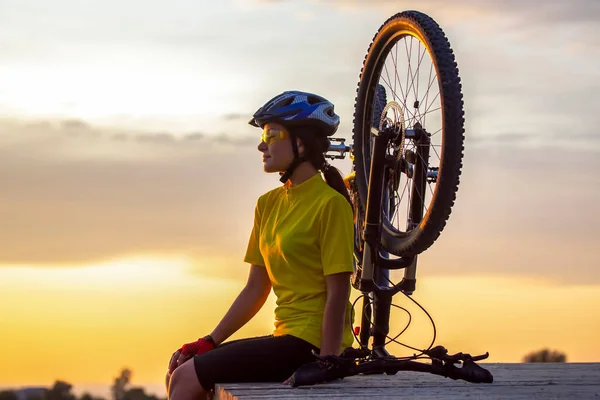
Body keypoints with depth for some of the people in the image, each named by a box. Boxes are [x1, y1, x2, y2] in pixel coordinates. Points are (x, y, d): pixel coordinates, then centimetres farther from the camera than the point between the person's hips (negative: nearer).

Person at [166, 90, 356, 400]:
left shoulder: (329, 204, -11)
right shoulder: (268, 204, 13)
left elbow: (337, 294, -15)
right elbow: (255, 289, 14)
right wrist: (208, 343, 7)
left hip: (313, 343, -8)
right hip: (286, 337, 8)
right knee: (178, 375, 2)